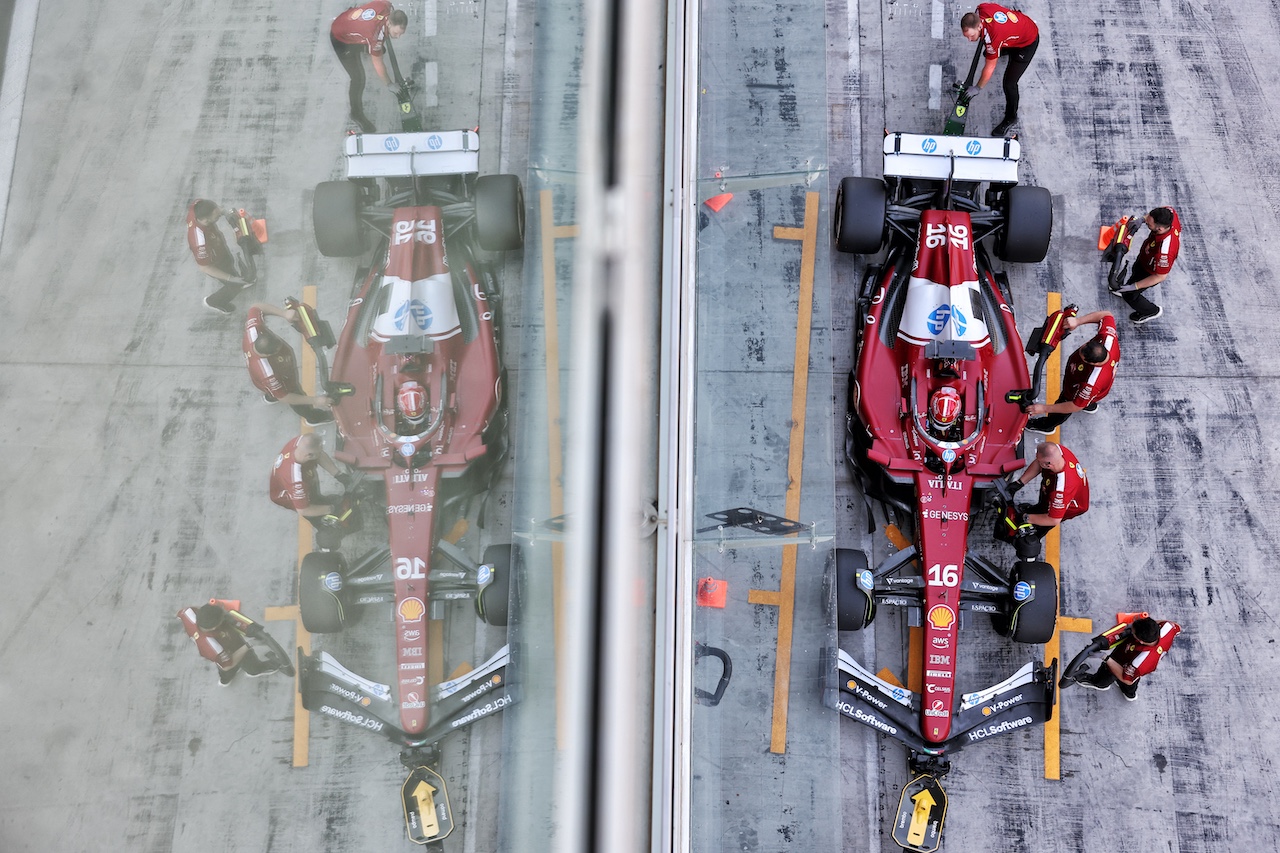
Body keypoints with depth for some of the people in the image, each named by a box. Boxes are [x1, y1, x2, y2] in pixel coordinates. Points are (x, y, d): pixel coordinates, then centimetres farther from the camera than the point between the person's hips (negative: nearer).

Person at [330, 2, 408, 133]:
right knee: (359, 78, -8)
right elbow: (378, 64, -29)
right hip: (341, 40, -8)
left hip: (351, 22, 8)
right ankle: (357, 113, 16)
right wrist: (389, 84, -15)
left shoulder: (386, 5, -27)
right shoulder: (376, 34, -43)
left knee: (380, 50, 29)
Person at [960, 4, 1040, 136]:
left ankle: (1010, 117, 15)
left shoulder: (992, 38, -45)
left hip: (1027, 43, -8)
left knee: (1009, 83, -10)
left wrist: (977, 88, -17)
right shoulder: (982, 8, -27)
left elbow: (990, 68, -31)